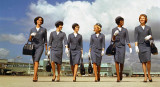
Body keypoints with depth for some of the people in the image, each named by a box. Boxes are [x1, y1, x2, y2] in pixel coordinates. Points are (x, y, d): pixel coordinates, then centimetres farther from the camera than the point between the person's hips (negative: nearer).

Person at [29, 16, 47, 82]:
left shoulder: (44, 29, 6)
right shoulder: (32, 29, 11)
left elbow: (45, 40, 8)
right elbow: (30, 40, 9)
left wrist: (46, 49, 4)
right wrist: (31, 36, -15)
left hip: (40, 47, -3)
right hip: (33, 47, 3)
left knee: (36, 61, -22)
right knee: (34, 62, 7)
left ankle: (34, 77, -27)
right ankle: (36, 76, 27)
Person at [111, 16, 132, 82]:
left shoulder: (125, 30, 9)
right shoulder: (114, 30, 6)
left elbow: (127, 40, 5)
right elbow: (112, 40, 0)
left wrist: (130, 48, -6)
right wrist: (114, 35, -21)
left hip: (122, 47, 1)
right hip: (116, 47, -1)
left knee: (121, 62, -2)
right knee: (116, 61, -12)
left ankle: (121, 74, 27)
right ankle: (118, 77, -10)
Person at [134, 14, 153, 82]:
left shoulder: (148, 28, 10)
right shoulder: (137, 28, 6)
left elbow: (151, 37, 11)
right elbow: (136, 38, -2)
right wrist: (136, 47, -12)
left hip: (147, 45, 1)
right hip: (140, 46, -1)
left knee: (148, 60, -12)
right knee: (143, 62, -1)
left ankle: (149, 74, 9)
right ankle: (145, 76, 6)